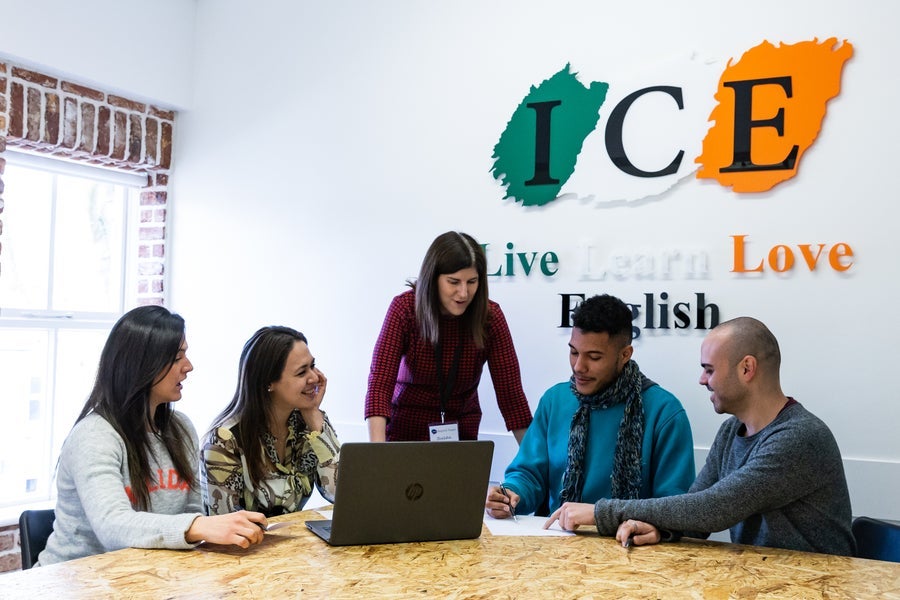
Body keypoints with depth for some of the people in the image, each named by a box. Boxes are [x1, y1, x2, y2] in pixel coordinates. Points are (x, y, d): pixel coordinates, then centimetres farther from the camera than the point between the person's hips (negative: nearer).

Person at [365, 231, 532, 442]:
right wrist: (378, 452, -37)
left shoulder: (490, 316, -13)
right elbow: (380, 382, -25)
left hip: (461, 433, 2)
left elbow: (510, 392, -12)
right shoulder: (405, 308, -17)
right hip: (406, 430, -1)